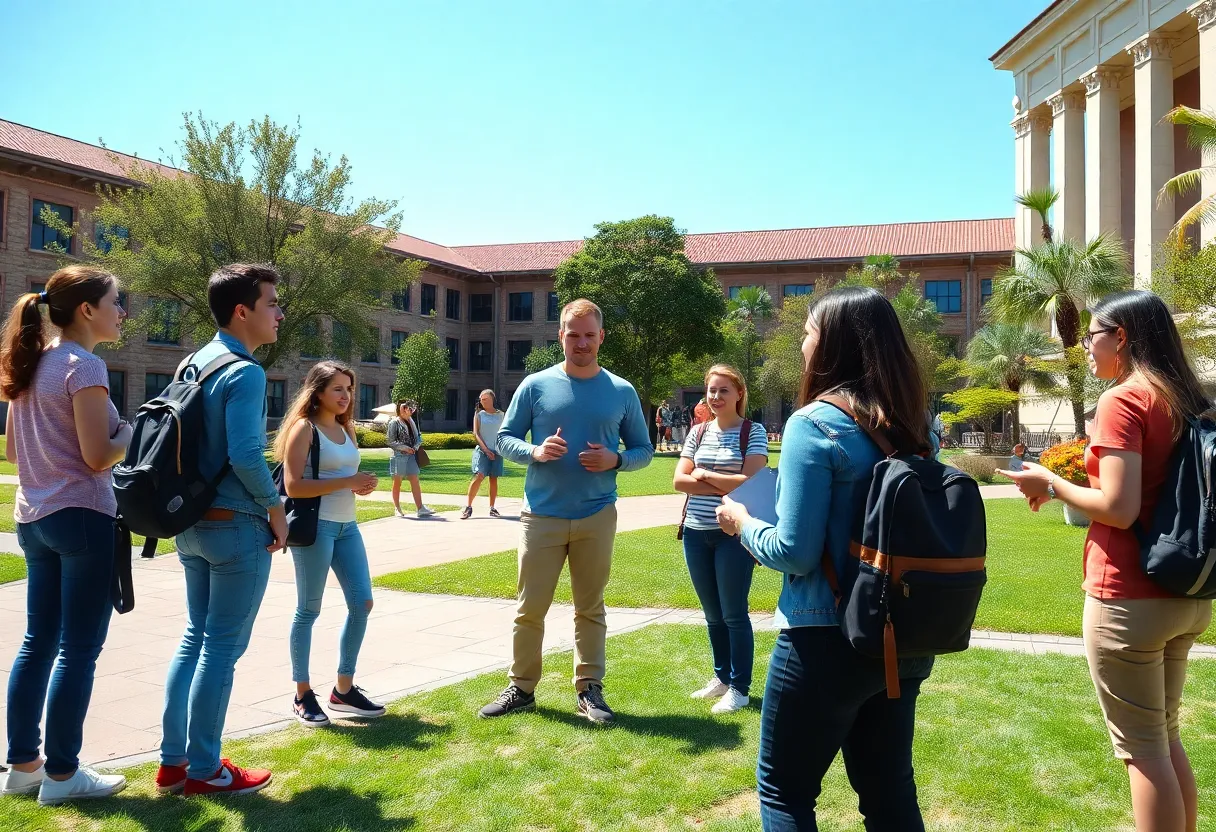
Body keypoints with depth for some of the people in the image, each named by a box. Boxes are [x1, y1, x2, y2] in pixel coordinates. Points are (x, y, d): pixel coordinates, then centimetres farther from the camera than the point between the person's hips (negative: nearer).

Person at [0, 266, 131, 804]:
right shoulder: (84, 366, -14)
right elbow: (98, 456, -19)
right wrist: (131, 433, -2)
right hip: (82, 518, -9)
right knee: (79, 650, 0)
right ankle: (61, 774, 9)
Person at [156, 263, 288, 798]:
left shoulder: (193, 363, 10)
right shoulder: (245, 373, -17)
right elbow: (245, 456, -25)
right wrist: (275, 507, -11)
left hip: (193, 522, 9)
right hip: (237, 526, -9)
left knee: (196, 637, 17)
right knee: (222, 647, 1)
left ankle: (173, 760, 24)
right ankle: (204, 770, 12)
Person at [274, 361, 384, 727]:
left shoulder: (347, 428, 14)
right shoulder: (304, 427, -9)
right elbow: (294, 485, -17)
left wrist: (363, 485, 1)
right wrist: (347, 482, -20)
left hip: (347, 526, 8)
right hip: (315, 526, -8)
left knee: (362, 603, 6)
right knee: (309, 610, 2)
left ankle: (344, 690, 19)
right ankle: (303, 696, 15)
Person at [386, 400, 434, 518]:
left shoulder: (411, 422, 12)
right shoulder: (394, 423, -5)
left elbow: (418, 436, 16)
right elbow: (391, 442, -8)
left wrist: (416, 446, -4)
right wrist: (405, 448, -16)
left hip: (411, 455, 5)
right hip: (399, 456, -5)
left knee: (415, 481, -3)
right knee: (397, 483, 6)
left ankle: (420, 508, -8)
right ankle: (397, 509, 16)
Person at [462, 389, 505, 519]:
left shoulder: (501, 414, 9)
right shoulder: (479, 414, 4)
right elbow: (476, 434, -1)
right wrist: (485, 449, -10)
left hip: (497, 451, 2)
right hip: (482, 450, -2)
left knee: (494, 479, 4)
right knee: (478, 476, -14)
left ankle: (492, 508, 12)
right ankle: (468, 507, -9)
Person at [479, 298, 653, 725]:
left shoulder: (622, 392, 3)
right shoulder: (535, 385, 0)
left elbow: (644, 450, 8)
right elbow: (505, 438, 4)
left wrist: (616, 459, -13)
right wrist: (535, 452, -16)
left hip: (597, 517, 1)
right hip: (541, 516, 0)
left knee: (590, 608, 10)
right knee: (530, 608, 5)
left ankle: (589, 689, 21)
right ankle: (521, 688, 19)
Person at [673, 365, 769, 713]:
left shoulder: (754, 432, -5)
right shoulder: (698, 433, 8)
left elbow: (750, 482, -16)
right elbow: (679, 480, 0)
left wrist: (704, 476, -7)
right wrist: (724, 486, -10)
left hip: (734, 534, -5)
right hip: (696, 533, 5)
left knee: (734, 614, 1)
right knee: (713, 614, 14)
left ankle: (739, 688, 13)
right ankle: (721, 677, 29)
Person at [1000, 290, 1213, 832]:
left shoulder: (1123, 400, -15)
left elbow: (1119, 508, -22)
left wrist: (1051, 485, -7)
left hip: (1130, 599, -8)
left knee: (1141, 748, 3)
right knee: (1166, 736, 21)